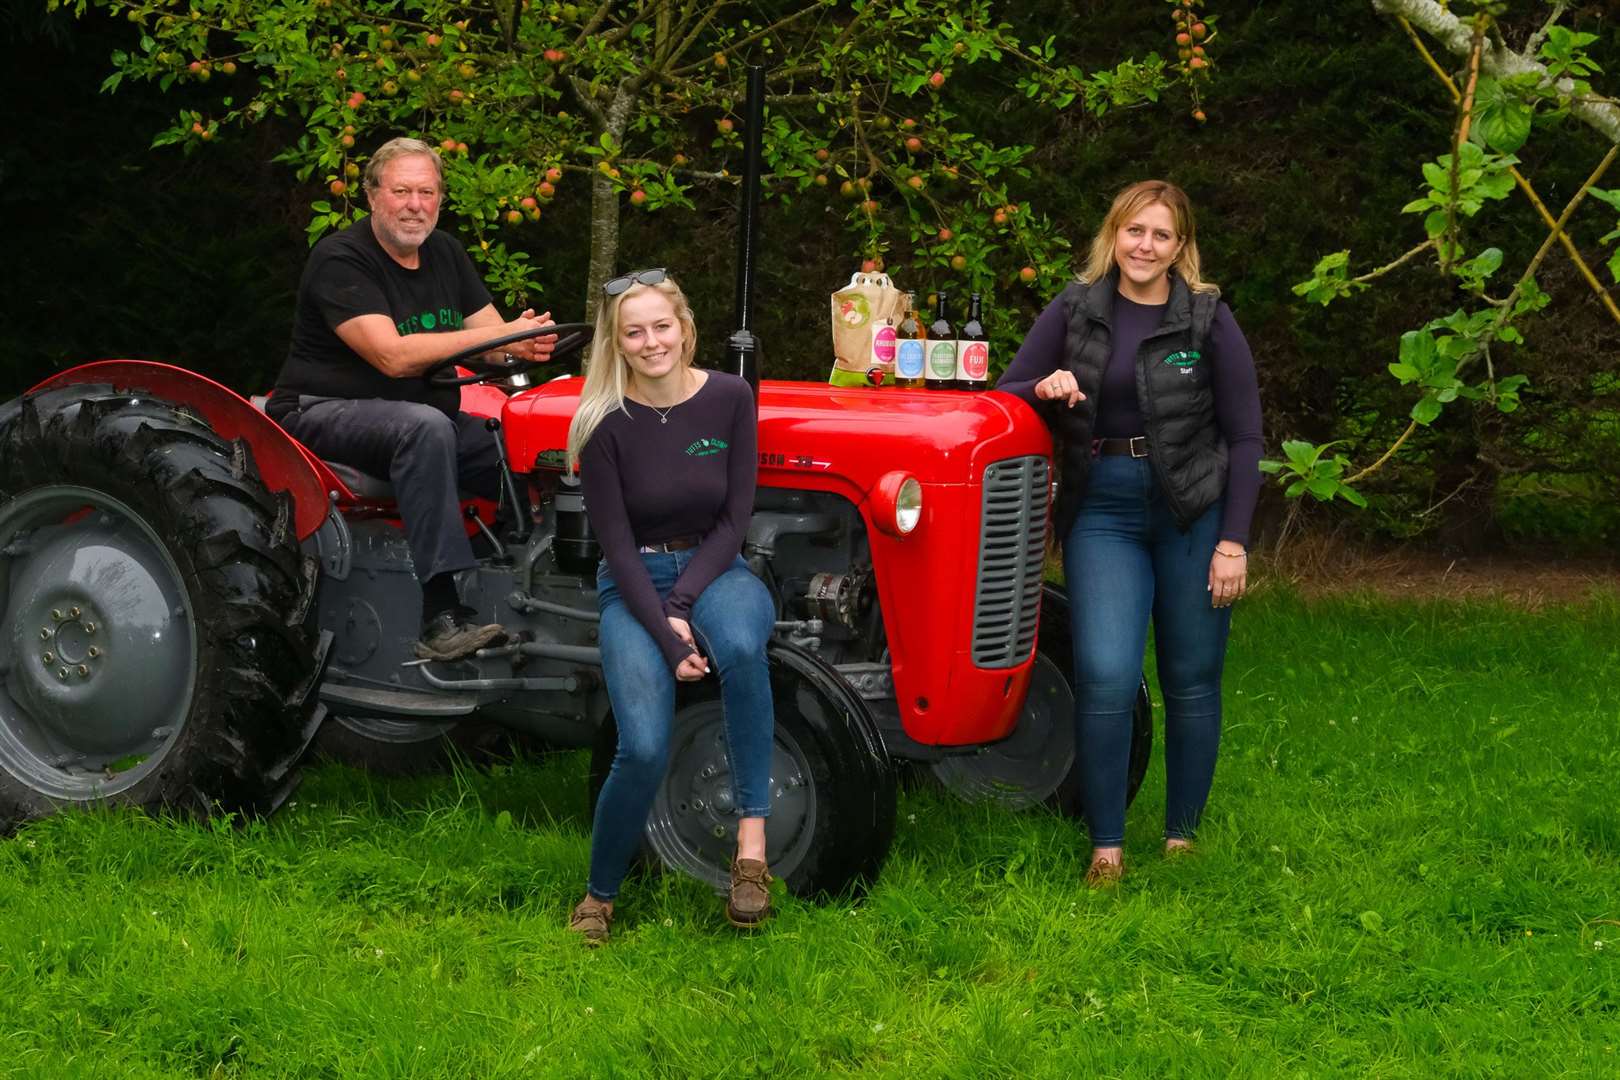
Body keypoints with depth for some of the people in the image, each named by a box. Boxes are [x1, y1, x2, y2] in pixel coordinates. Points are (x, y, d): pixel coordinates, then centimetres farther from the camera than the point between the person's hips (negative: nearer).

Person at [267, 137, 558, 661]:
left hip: (425, 419, 7)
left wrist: (528, 346, -21)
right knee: (426, 427, -37)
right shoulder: (340, 259, -13)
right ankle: (440, 618, -43)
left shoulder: (444, 253, 11)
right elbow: (393, 356, -25)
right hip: (324, 413, -7)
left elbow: (497, 348, 6)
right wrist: (502, 334, -27)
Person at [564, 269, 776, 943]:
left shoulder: (728, 399, -4)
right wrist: (669, 639, -19)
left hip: (714, 570, 1)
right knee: (644, 749, -25)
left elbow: (734, 518, -3)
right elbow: (616, 541, -10)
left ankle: (751, 840, -31)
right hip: (634, 583, -1)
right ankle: (600, 894, 1)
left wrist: (684, 604, -15)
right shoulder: (605, 423, -9)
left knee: (740, 644, -38)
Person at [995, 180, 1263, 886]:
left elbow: (1245, 438, 0)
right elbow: (1003, 396, 6)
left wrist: (1232, 540, -6)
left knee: (1192, 681, 6)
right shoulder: (1075, 311, 4)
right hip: (1103, 513, 1)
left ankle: (1182, 836, 21)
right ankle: (1106, 846, -2)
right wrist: (1046, 391, -17)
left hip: (1192, 512, 0)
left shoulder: (1208, 320, -1)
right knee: (1106, 676, -13)